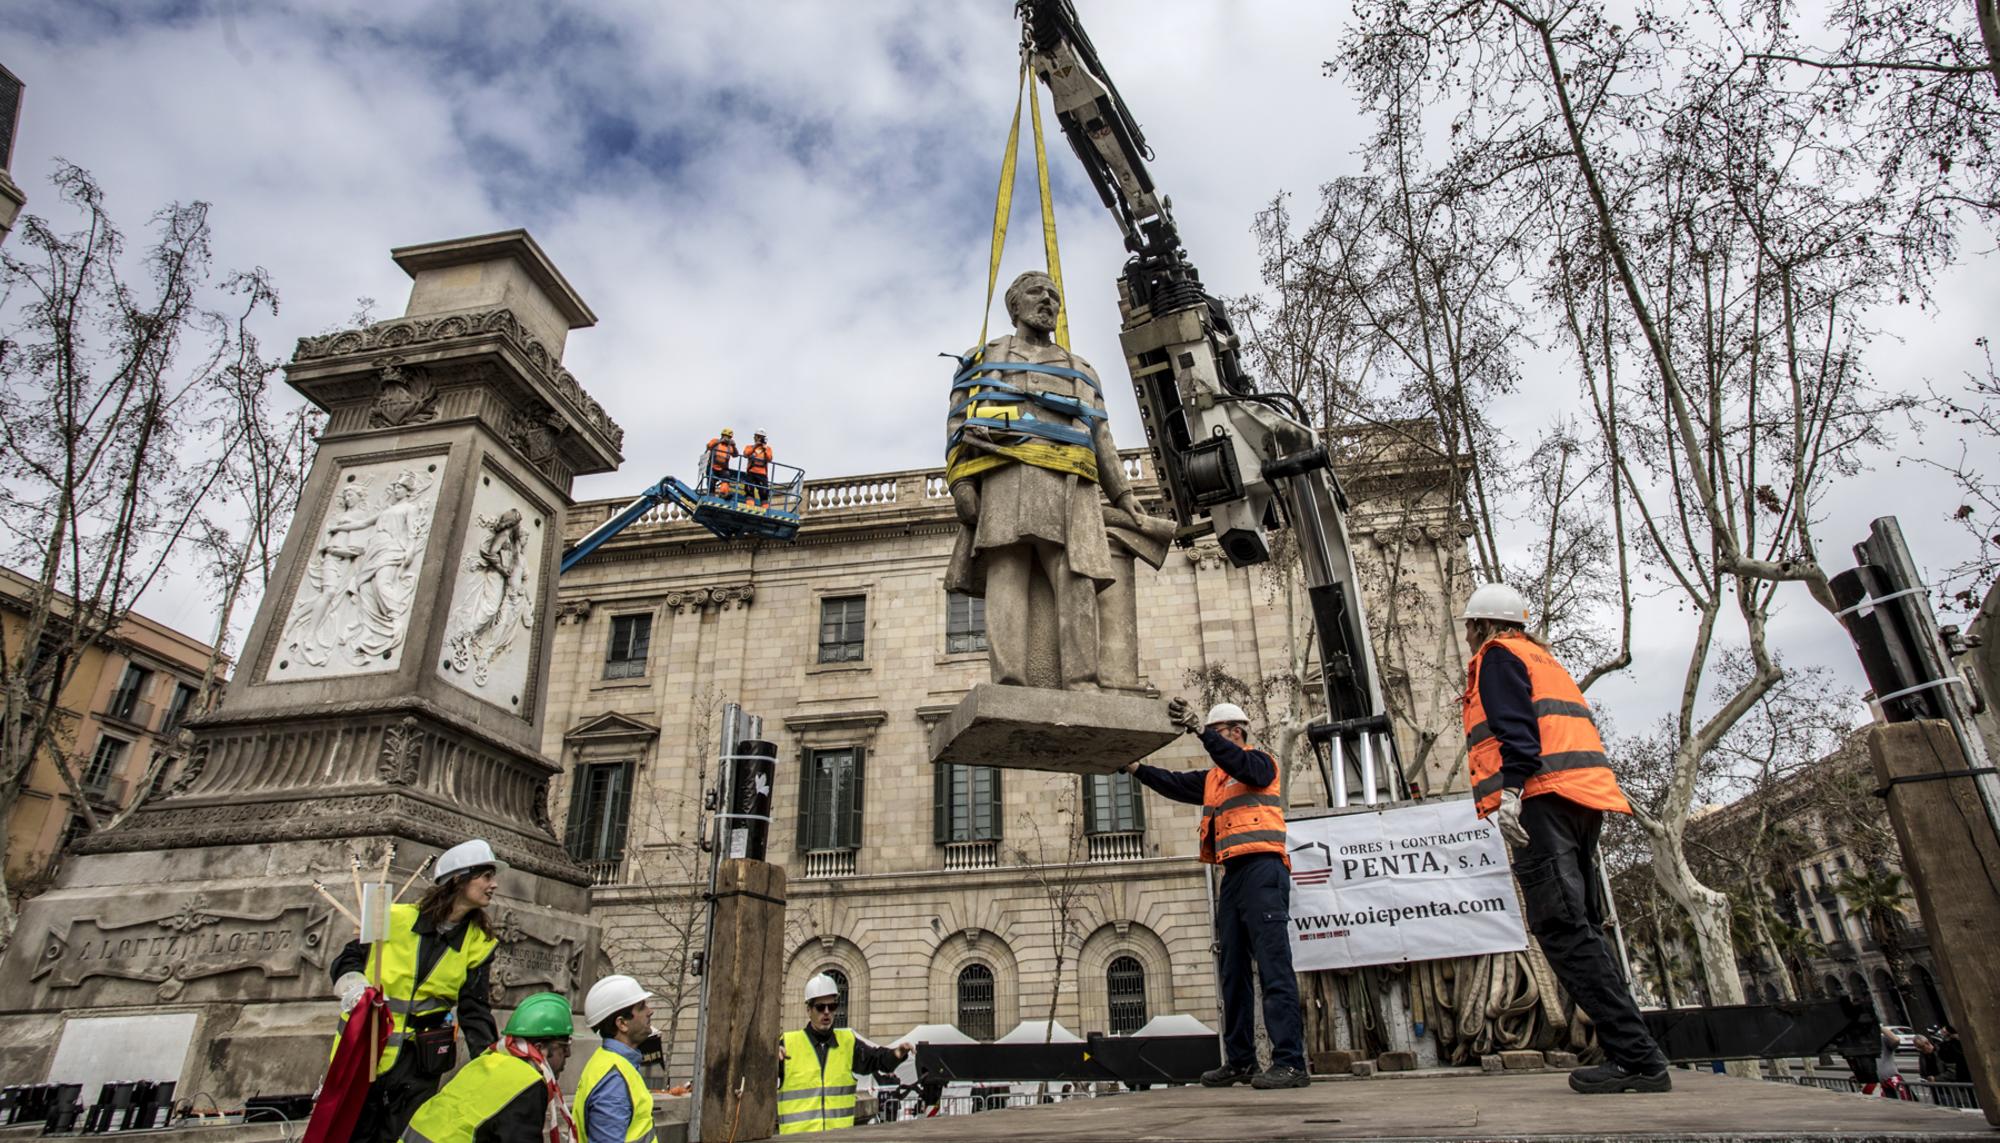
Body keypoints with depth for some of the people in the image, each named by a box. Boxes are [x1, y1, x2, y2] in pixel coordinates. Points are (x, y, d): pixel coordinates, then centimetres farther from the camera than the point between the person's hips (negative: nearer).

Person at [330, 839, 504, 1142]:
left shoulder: (478, 943, 0)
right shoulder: (397, 918, -6)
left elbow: (474, 1010, 0)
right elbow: (349, 958, 6)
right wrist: (354, 986, -15)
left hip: (419, 1063, 1)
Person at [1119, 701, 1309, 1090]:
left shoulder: (1259, 762, 1)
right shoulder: (1213, 778, 23)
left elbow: (1239, 763, -20)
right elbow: (1175, 784, 21)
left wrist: (1199, 729, -28)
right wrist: (1133, 767, 13)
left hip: (1261, 870, -9)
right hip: (1233, 875, 9)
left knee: (1274, 967, -13)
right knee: (1234, 972, 8)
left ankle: (1290, 1062, -15)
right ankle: (1240, 1061, 14)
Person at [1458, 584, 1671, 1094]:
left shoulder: (1498, 654, 4)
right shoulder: (1543, 657, 31)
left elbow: (1515, 727, -13)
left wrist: (1509, 790, -21)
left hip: (1543, 796, -10)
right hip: (1582, 794, 10)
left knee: (1562, 928, -13)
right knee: (1581, 927, 10)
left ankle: (1635, 1057, -17)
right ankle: (1632, 1055, 8)